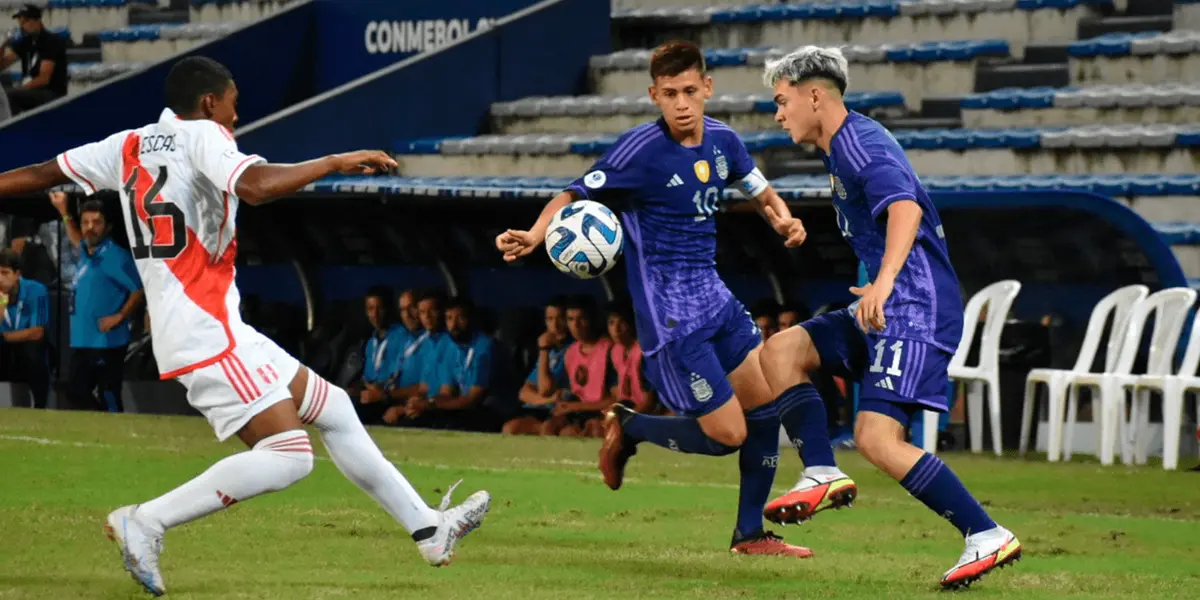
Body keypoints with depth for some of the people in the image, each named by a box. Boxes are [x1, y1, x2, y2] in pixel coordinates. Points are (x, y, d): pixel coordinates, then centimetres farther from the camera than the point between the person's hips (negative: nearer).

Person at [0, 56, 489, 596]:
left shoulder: (128, 146, 15)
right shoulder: (201, 136, -9)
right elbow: (255, 187, -28)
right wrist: (335, 163, -19)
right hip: (207, 334, -10)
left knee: (334, 409, 16)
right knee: (287, 456, -19)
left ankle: (430, 531, 19)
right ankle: (145, 522, -16)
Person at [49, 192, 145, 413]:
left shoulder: (114, 256, -14)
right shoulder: (87, 253, 12)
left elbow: (140, 289, -15)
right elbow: (77, 240, 37)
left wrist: (120, 317, -18)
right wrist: (63, 212, 33)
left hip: (106, 342, -9)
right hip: (83, 341, 9)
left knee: (109, 400, -7)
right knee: (77, 394, 13)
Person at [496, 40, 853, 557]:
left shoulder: (721, 140, 4)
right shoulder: (642, 149, -16)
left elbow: (760, 191, 20)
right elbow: (576, 195, -14)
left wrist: (783, 219, -1)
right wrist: (535, 236, -32)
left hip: (714, 298, 7)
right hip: (670, 315, -7)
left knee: (767, 404, 7)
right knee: (726, 434, -8)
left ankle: (750, 534, 20)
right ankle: (627, 429, 18)